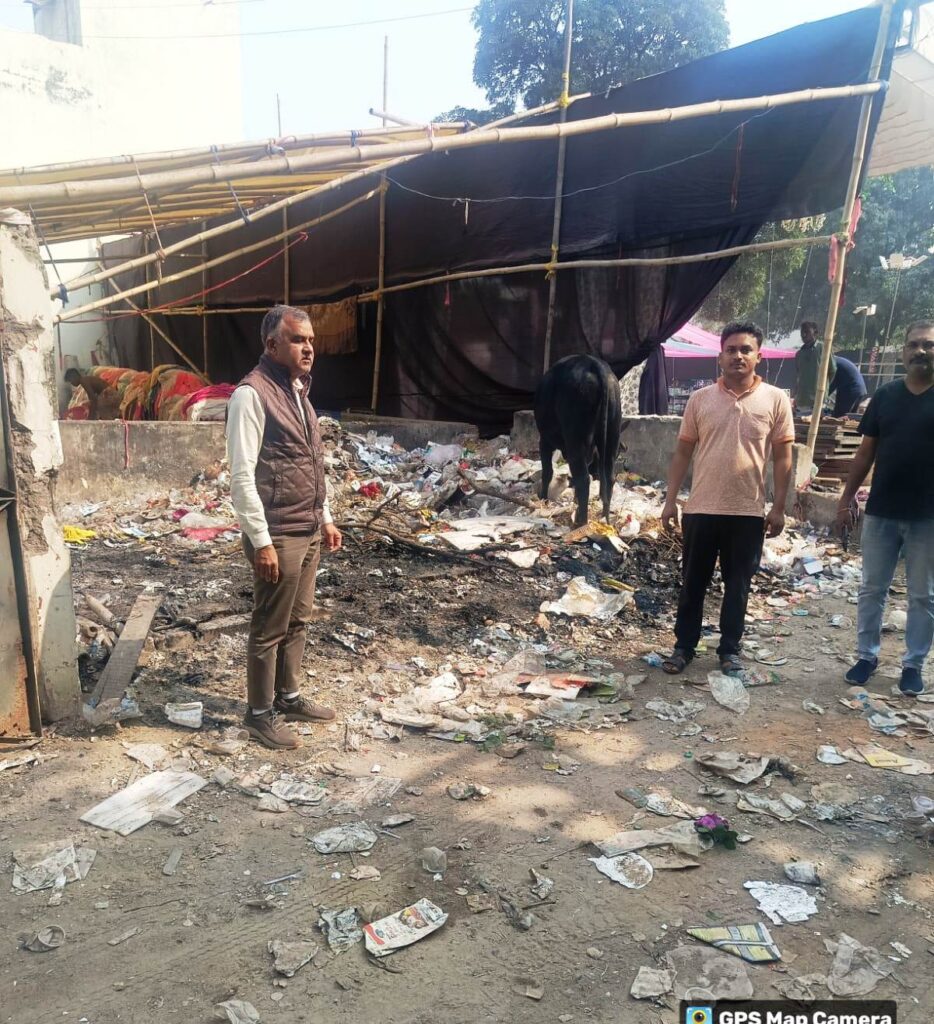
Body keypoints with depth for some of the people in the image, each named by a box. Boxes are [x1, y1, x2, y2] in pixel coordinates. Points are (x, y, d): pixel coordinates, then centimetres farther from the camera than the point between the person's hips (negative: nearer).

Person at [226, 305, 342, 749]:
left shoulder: (297, 390, 12)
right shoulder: (252, 394, -16)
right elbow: (242, 476, -19)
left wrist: (326, 518, 18)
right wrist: (261, 541, -21)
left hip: (308, 531, 9)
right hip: (278, 536, -9)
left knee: (297, 621, 18)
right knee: (269, 628, 5)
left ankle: (289, 697, 33)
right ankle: (261, 713, 20)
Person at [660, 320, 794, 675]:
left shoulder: (775, 400, -1)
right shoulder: (700, 399, 1)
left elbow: (782, 457, 1)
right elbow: (683, 452, 5)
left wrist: (778, 507, -2)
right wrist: (671, 500, 1)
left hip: (748, 512, -1)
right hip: (701, 509, 1)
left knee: (737, 584, 10)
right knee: (693, 582, 9)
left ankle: (729, 649, 25)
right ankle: (684, 646, 23)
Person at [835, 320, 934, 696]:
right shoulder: (885, 395, 5)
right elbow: (866, 451, 8)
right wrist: (848, 496, 4)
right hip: (881, 512, 2)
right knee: (872, 589, 10)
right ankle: (866, 655, 24)